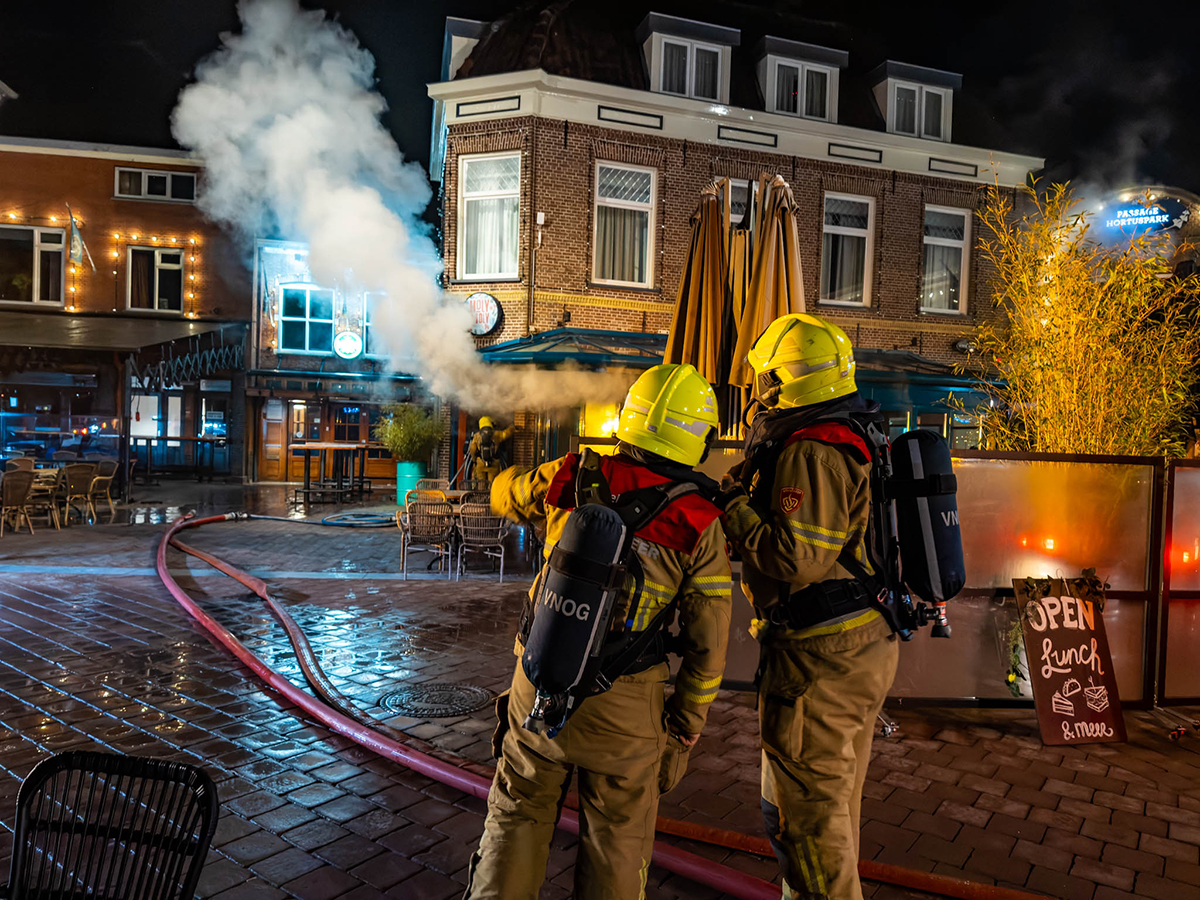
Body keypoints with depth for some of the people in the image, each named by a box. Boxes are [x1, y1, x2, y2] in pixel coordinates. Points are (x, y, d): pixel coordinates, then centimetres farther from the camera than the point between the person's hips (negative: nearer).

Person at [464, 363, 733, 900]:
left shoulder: (572, 477, -7)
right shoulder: (700, 524, -11)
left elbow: (504, 495, 14)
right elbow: (708, 639, -6)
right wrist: (689, 717, 8)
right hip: (623, 706, -2)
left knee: (516, 819, 22)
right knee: (618, 839, 20)